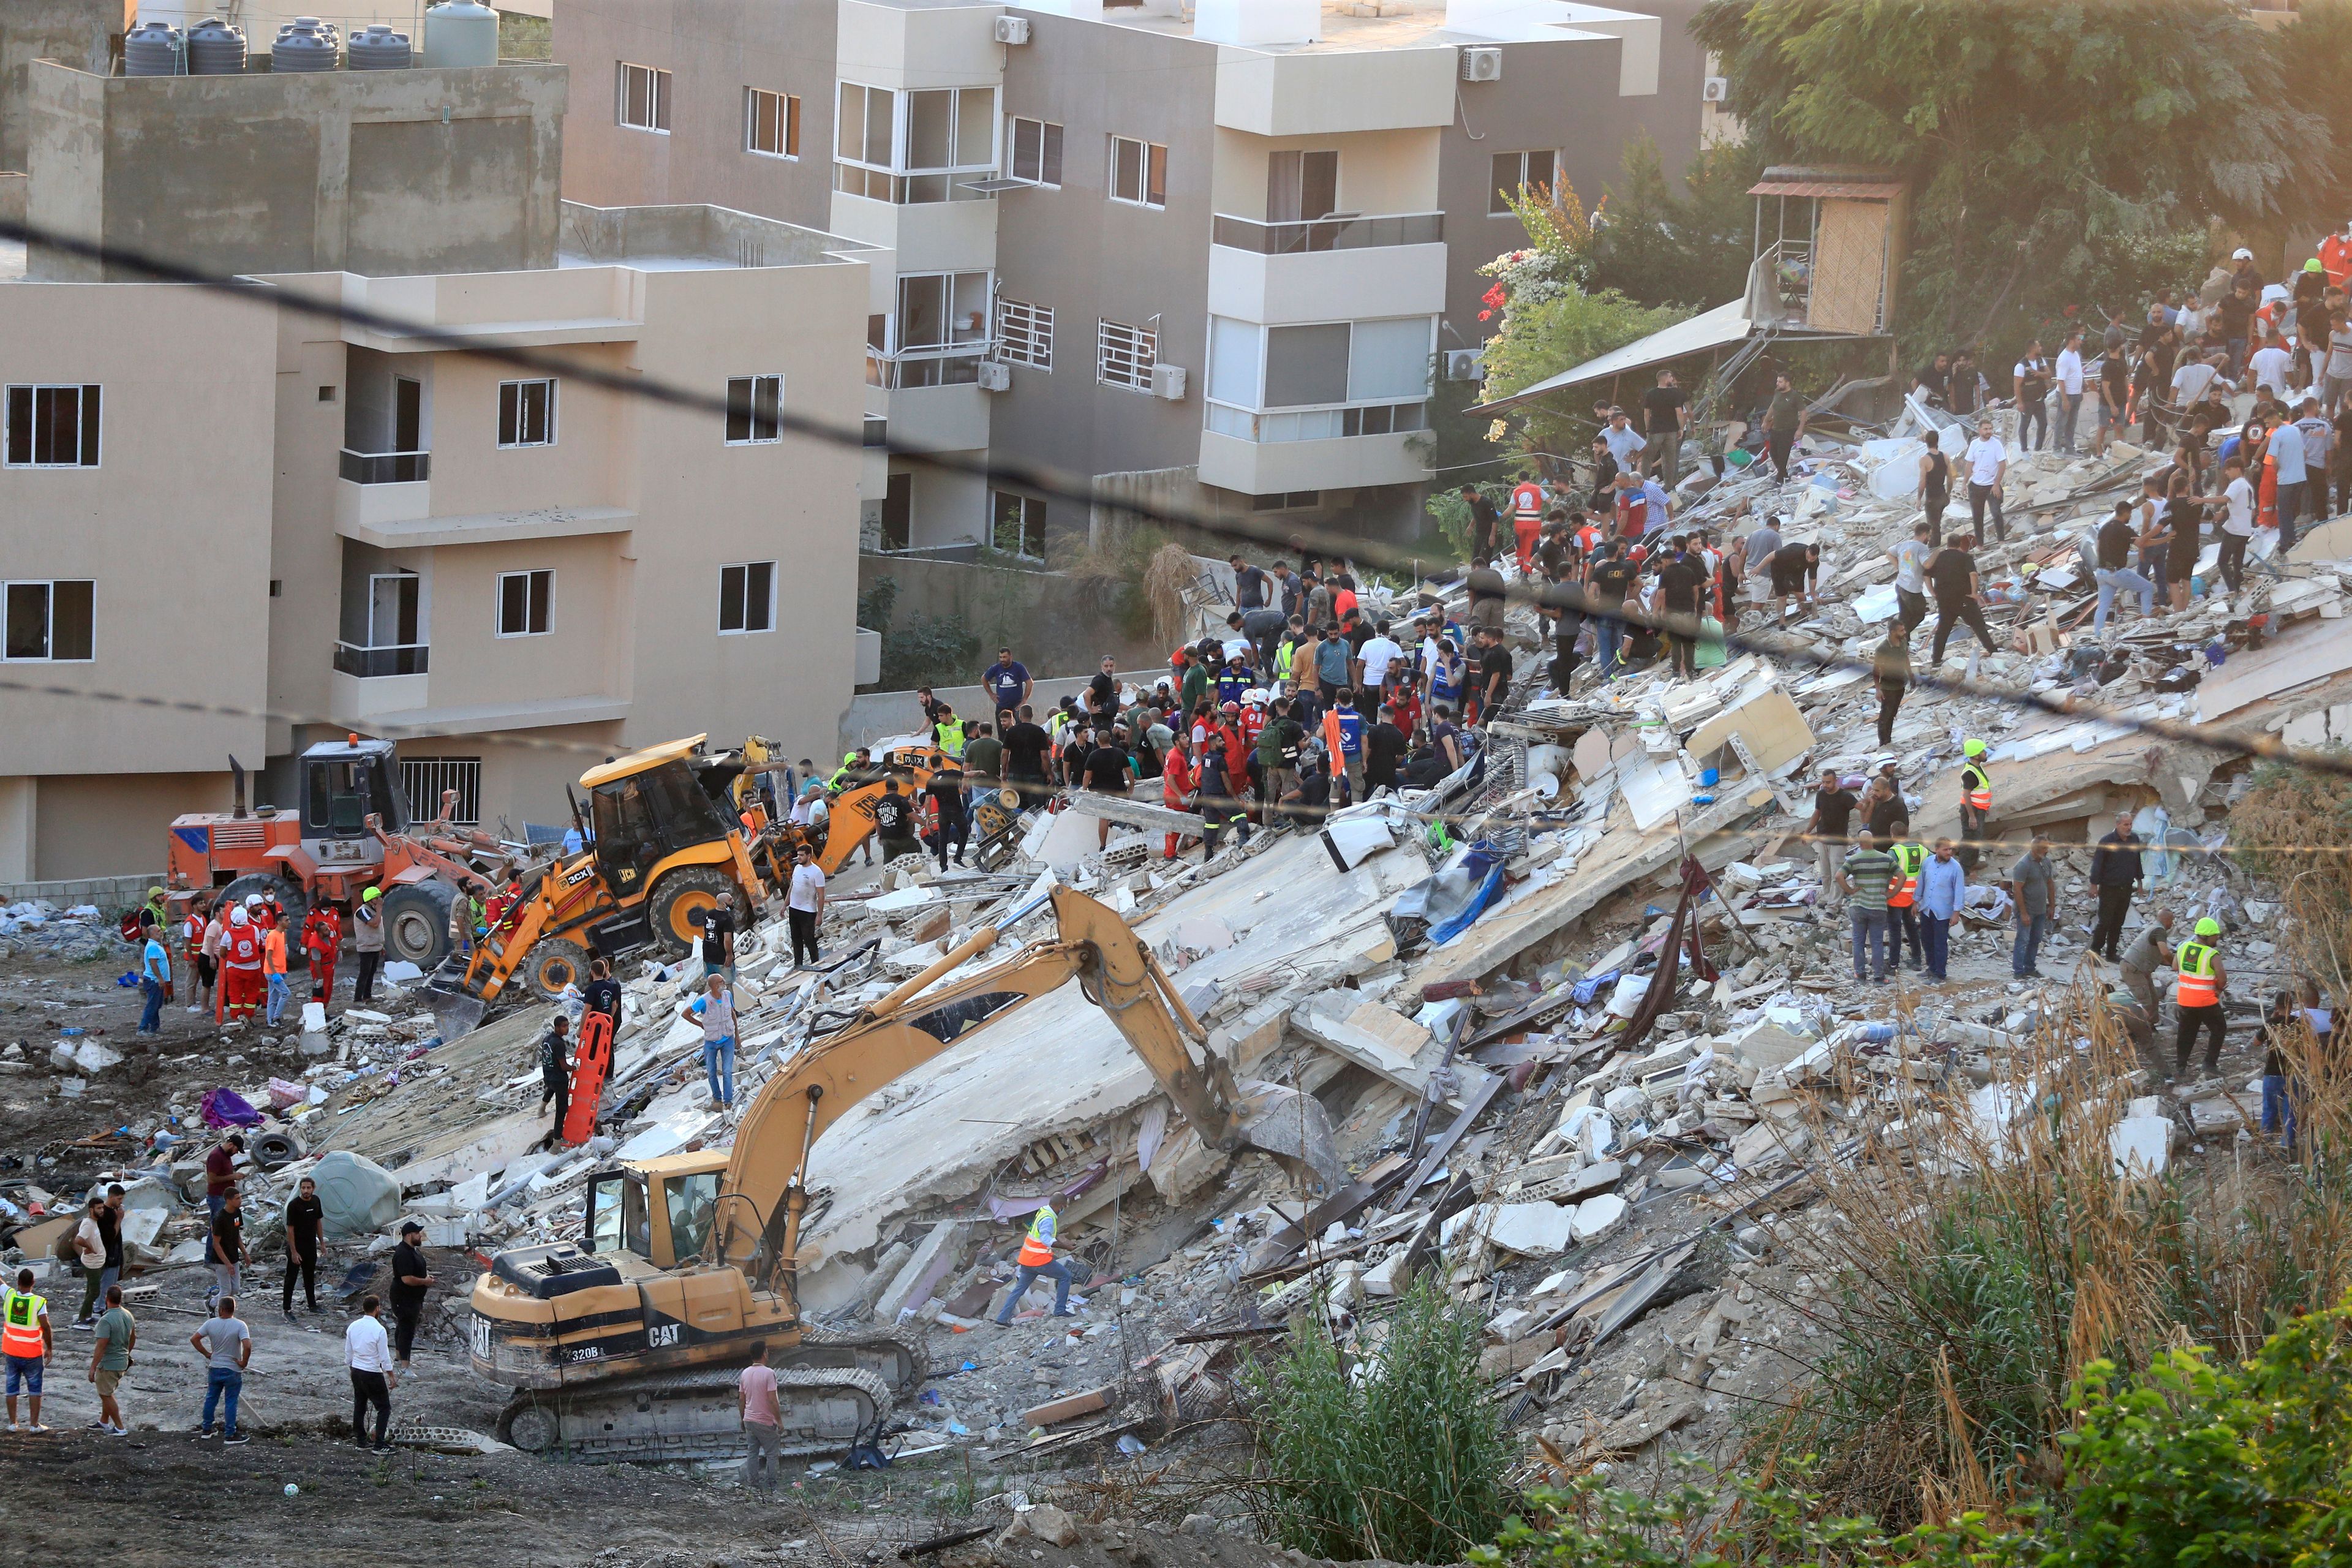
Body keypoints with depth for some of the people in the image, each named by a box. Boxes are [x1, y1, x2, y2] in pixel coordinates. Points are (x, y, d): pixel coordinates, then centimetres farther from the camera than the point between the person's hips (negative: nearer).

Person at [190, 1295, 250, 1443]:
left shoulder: (211, 1323, -7)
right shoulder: (239, 1325, -18)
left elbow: (194, 1339, -4)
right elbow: (247, 1346, -29)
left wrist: (207, 1354, 5)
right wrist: (244, 1363, -13)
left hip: (214, 1368, 3)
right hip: (233, 1370, -3)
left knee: (211, 1399, 19)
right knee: (231, 1402, 6)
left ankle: (207, 1429, 29)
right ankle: (230, 1434, 12)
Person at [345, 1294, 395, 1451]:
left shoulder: (353, 1327, 0)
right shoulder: (379, 1330, -19)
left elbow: (348, 1352, 9)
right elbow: (385, 1357, -15)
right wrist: (392, 1377, -5)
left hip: (356, 1371, 6)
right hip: (373, 1373, -6)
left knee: (359, 1405, 19)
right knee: (384, 1408, 4)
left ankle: (361, 1440, 26)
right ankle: (379, 1445, -1)